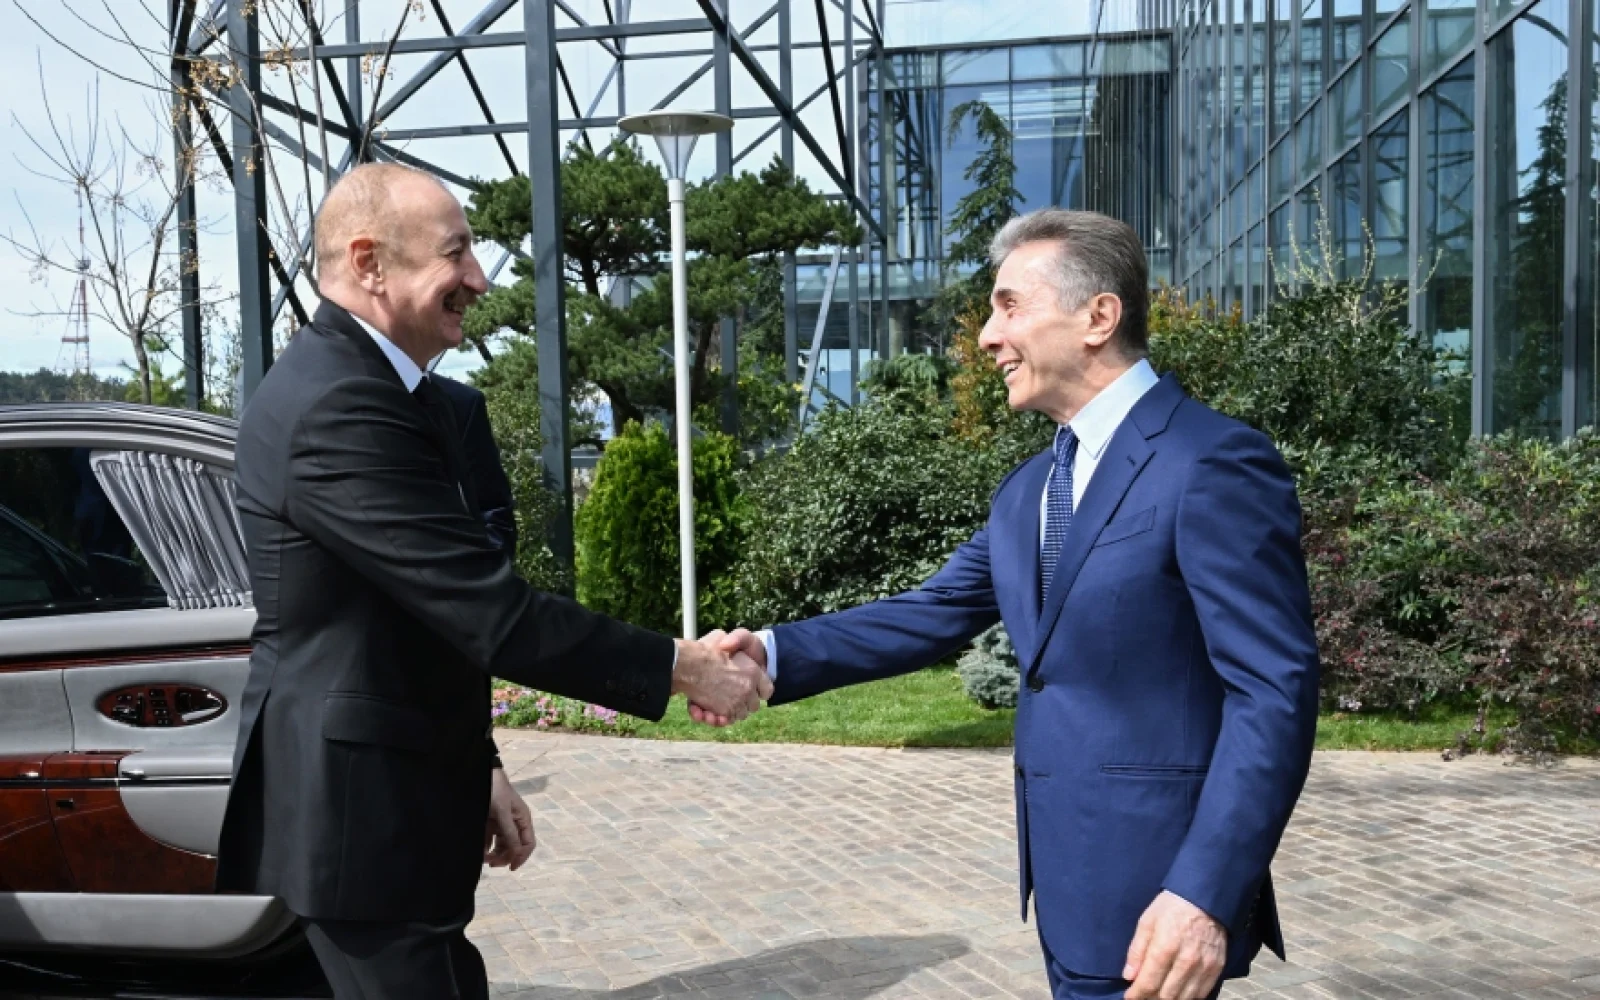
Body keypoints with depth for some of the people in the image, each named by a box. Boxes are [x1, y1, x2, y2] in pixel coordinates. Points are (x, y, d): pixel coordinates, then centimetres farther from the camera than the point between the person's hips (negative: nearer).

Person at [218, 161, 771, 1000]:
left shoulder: (377, 388, 11)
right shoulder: (338, 408, -23)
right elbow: (491, 613, -26)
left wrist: (475, 768, 15)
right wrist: (682, 667, -18)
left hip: (388, 806, 10)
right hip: (354, 824, -10)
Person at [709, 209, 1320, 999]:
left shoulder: (1215, 463, -16)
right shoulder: (1029, 488, 12)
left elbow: (1275, 691, -19)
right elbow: (933, 614, 9)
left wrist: (1207, 894, -26)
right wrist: (774, 653, -5)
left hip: (1154, 888, -8)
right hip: (1069, 877, 8)